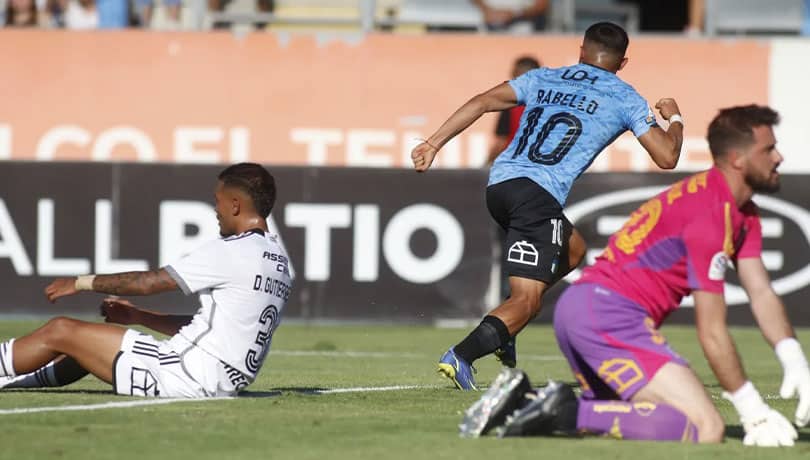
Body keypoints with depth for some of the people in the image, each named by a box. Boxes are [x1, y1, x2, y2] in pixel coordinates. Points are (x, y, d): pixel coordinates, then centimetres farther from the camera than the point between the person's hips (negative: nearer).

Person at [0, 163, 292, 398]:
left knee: (59, 332, 2)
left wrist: (82, 283, 5)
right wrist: (138, 317, 23)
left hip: (190, 376, -9)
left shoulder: (233, 252, -14)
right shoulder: (278, 259, 14)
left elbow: (149, 282, -8)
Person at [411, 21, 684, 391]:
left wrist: (434, 144, 9)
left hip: (498, 184, 6)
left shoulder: (543, 79, 21)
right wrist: (674, 119, 29)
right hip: (538, 194, -6)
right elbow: (667, 157, 8)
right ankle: (460, 356, -31)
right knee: (526, 299, -8)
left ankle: (502, 330, 14)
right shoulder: (624, 98, 10)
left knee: (573, 249, 29)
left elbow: (482, 102, 11)